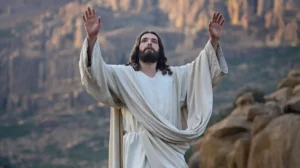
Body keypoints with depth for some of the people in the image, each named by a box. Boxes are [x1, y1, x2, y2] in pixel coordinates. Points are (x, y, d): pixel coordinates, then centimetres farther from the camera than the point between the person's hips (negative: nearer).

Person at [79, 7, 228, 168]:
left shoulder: (174, 76, 19)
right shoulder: (124, 75, 10)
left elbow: (204, 67, 14)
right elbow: (96, 70, -4)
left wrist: (213, 40, -2)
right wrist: (92, 37, -19)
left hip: (169, 151, 3)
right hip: (138, 152, -3)